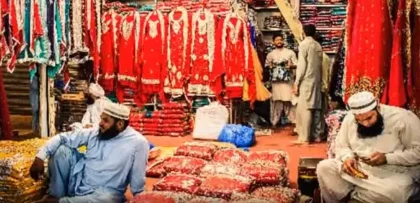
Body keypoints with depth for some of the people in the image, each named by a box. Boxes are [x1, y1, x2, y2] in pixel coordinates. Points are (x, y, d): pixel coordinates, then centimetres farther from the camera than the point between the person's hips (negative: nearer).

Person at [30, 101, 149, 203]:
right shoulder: (95, 132, -1)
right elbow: (64, 137, 0)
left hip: (104, 192, -4)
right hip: (77, 181, 4)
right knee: (61, 148, -11)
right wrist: (40, 157, -11)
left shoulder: (138, 143, -15)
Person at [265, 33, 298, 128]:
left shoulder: (290, 52, 6)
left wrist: (291, 66, -16)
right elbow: (266, 66, 14)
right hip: (275, 81, 2)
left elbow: (296, 65, 5)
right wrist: (270, 66, -8)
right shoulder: (270, 54, 11)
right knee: (276, 101, 3)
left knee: (289, 101, -5)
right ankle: (274, 123, 9)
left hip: (287, 81, -2)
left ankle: (294, 123, -2)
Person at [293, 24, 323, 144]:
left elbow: (301, 65, -11)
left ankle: (304, 137, -7)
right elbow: (320, 65, 11)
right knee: (316, 108, 8)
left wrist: (296, 83, -9)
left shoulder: (304, 44, -6)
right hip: (317, 81, 7)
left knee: (304, 108, -6)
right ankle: (316, 135, 12)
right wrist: (320, 80, 16)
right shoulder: (318, 46, 12)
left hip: (307, 81, -7)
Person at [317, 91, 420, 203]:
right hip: (358, 169, 3)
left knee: (393, 193, -38)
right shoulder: (349, 118, -1)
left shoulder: (403, 118, -14)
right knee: (324, 167, -16)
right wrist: (348, 158, -14)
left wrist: (387, 158, -25)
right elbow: (341, 146, 9)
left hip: (393, 173, -3)